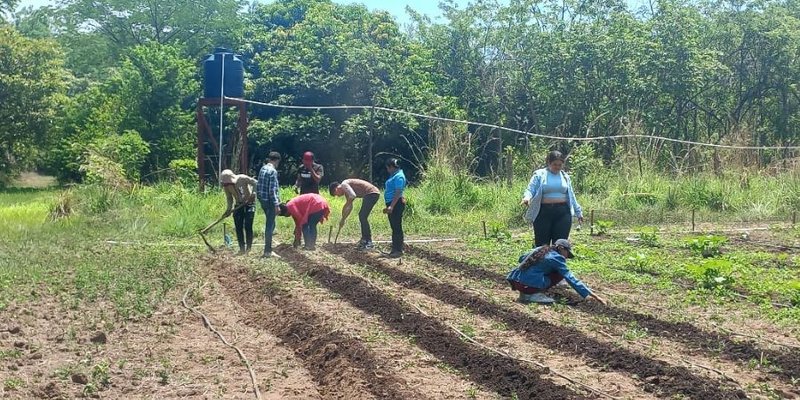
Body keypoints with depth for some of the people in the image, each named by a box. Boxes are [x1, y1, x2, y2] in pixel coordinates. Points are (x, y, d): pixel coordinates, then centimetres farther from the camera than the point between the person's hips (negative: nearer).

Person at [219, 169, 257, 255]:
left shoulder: (242, 179, -25)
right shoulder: (226, 187, -9)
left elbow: (257, 184, -19)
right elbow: (229, 198, 2)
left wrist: (254, 194, -27)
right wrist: (229, 209, -10)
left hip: (249, 203, -5)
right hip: (239, 205, 5)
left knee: (247, 226, -10)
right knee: (238, 227, 0)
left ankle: (249, 248, -3)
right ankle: (242, 248, 8)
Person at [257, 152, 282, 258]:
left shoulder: (263, 169, 11)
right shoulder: (273, 171, -15)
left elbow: (258, 186, 14)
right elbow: (272, 190, -19)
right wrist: (276, 205, -18)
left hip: (263, 200, 9)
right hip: (270, 201, -9)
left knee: (270, 223, 18)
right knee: (270, 225, -4)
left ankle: (268, 248, 26)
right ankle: (268, 251, -3)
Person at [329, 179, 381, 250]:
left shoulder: (344, 184, -8)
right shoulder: (346, 191, 22)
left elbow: (353, 195, -23)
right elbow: (350, 207, 27)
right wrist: (343, 220, 28)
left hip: (372, 193, -11)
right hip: (372, 194, 11)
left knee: (363, 217, -11)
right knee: (362, 216, 19)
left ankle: (368, 242, -10)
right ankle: (365, 239, 25)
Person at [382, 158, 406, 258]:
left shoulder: (398, 177, -16)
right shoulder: (394, 175, 16)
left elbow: (398, 193, -23)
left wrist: (391, 206, -29)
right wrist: (388, 206, 26)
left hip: (396, 204, -11)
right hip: (391, 204, 11)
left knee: (397, 227, -8)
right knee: (394, 227, 14)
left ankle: (398, 250, -5)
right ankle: (395, 249, 21)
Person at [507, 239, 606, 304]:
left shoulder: (540, 249, 18)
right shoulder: (556, 257, -3)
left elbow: (521, 258, 31)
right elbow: (570, 279, -6)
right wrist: (591, 294, -5)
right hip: (527, 284, -8)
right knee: (560, 273, 4)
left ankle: (525, 294, 12)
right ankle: (535, 294, -6)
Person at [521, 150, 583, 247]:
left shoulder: (565, 176, 14)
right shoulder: (539, 175, 3)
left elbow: (571, 196, 21)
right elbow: (530, 189, -5)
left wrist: (578, 211, 23)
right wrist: (526, 197, -27)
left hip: (563, 213, 3)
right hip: (543, 213, -3)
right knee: (541, 244, 1)